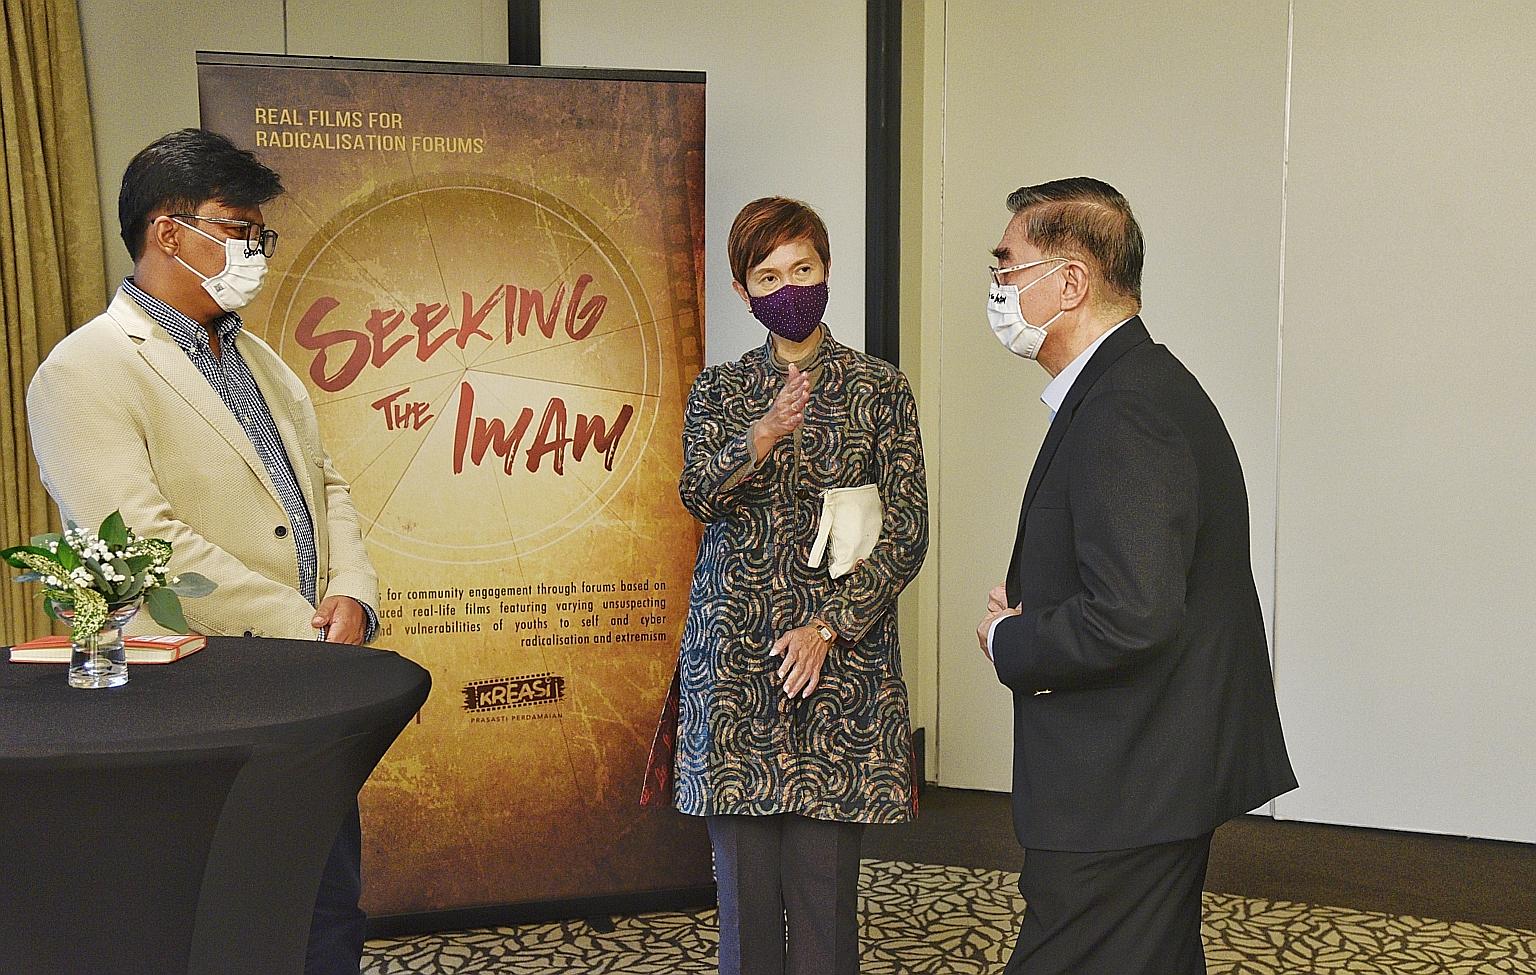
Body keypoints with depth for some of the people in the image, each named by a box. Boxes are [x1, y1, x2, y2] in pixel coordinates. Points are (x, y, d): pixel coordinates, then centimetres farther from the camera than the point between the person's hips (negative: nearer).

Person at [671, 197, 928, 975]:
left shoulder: (878, 388, 5)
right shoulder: (718, 391, 10)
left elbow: (906, 533, 0)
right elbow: (699, 496, -8)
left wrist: (827, 627, -9)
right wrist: (762, 438, -27)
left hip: (840, 658, -1)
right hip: (733, 661, 2)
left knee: (824, 874, -1)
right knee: (744, 874, 3)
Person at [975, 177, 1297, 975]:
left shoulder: (1123, 413, -22)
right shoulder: (1146, 383, 12)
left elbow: (1132, 615, -30)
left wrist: (1009, 643, -14)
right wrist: (1031, 602, 7)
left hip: (1124, 796, -11)